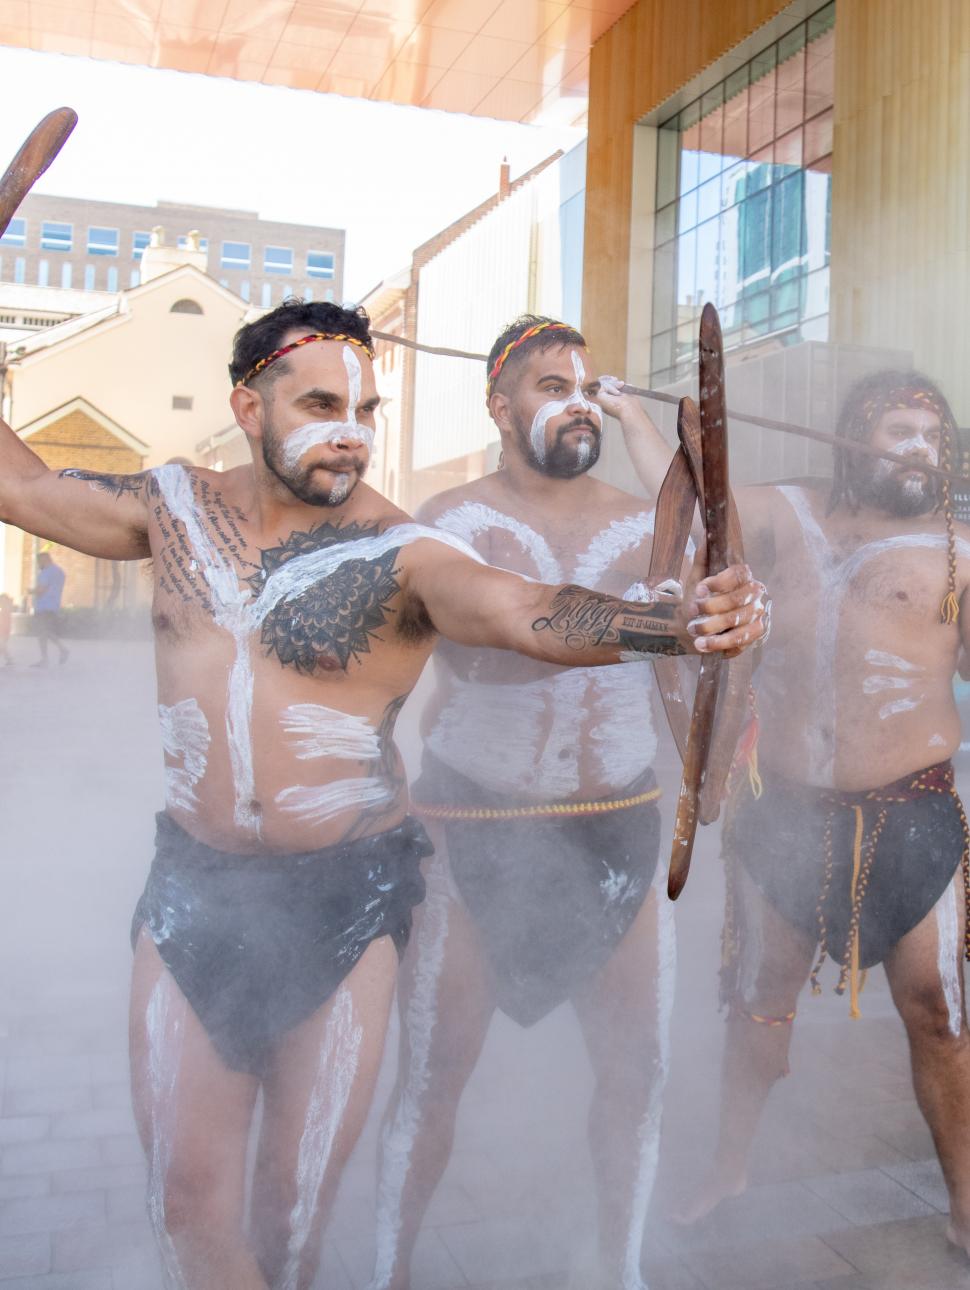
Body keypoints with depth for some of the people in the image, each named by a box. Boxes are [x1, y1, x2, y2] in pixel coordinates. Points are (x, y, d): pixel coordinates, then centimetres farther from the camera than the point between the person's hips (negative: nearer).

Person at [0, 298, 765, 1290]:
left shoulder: (402, 555, -13)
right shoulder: (177, 507, 2)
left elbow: (526, 613, -30)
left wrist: (676, 621, -47)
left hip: (348, 892, -2)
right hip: (193, 880, 3)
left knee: (299, 1187, 14)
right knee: (187, 1190, 7)